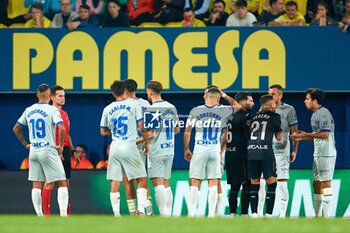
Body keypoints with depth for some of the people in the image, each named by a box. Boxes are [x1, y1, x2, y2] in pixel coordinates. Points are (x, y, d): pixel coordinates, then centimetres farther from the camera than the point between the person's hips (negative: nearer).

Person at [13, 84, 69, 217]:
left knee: (36, 185, 9)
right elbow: (61, 128, -22)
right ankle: (63, 214, -13)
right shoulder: (52, 110, -9)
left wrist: (25, 144, 19)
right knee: (62, 183, -2)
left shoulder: (29, 110, 7)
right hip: (49, 150, -5)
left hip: (33, 151, 5)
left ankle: (39, 215, 9)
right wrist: (60, 146, -11)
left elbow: (16, 128, 15)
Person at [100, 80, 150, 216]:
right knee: (141, 180, 3)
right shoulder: (133, 105, -2)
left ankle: (116, 214, 5)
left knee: (115, 182, 6)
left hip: (115, 146, 3)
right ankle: (140, 210, -11)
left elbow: (103, 132, 13)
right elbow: (142, 127, -3)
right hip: (129, 145, -3)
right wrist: (147, 142, 9)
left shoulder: (108, 109, 7)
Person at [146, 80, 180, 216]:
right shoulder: (172, 108, 9)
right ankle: (168, 214, 12)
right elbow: (177, 129, 18)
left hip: (156, 150, -7)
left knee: (158, 183, -9)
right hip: (170, 149, 7)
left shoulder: (152, 109, -14)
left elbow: (151, 133, -18)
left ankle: (164, 215, -17)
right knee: (166, 183, 13)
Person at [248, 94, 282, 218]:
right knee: (271, 183, 3)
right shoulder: (274, 116, 5)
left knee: (254, 184, 10)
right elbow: (279, 137, 10)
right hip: (265, 151, -5)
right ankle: (269, 214, -3)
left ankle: (254, 213, 5)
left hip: (251, 151, 5)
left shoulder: (255, 116, 19)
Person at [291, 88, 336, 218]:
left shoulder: (323, 113, -14)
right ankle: (317, 214, 17)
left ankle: (326, 214, -6)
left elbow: (325, 134, -21)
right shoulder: (315, 114, 17)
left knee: (325, 183, -8)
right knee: (317, 183, 12)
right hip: (318, 154, 10)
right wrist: (301, 138, 19)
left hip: (326, 154, -10)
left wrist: (307, 135, -14)